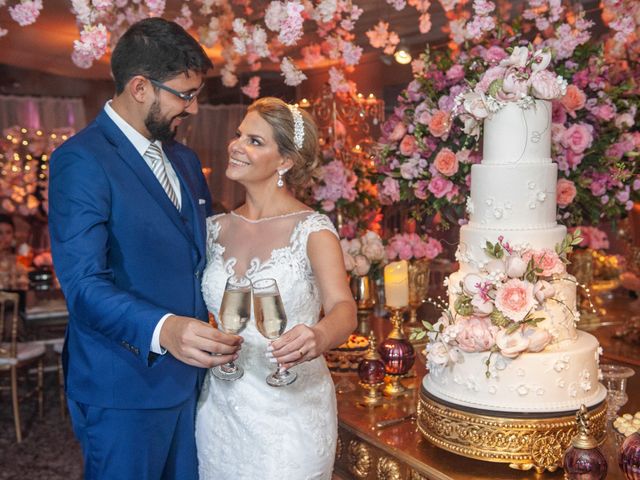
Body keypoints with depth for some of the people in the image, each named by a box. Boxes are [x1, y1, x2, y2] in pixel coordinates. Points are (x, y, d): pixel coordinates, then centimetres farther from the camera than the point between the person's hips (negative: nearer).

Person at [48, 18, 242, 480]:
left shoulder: (185, 159, 11)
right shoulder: (81, 160, -15)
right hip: (125, 387, -7)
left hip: (188, 374, 8)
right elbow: (84, 283, -23)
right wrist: (163, 329, -39)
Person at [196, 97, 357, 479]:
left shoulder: (313, 230, -12)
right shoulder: (216, 229, 2)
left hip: (290, 409, -4)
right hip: (219, 408, 4)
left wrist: (319, 336, -45)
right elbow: (200, 307, 12)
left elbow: (343, 308, -25)